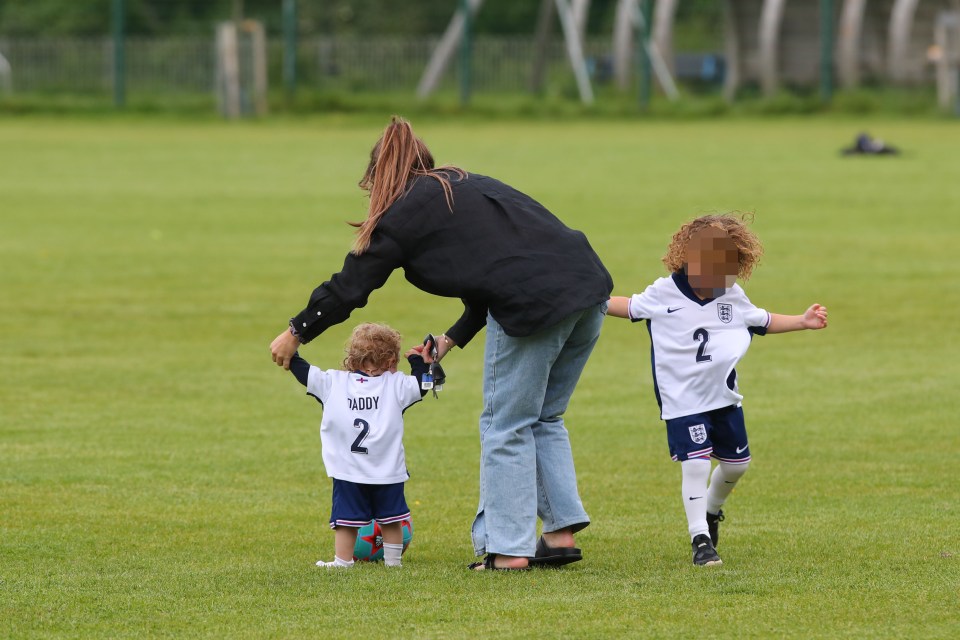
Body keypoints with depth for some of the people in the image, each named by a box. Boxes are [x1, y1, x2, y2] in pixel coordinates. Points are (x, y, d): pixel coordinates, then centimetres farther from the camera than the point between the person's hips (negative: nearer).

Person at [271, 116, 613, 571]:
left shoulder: (403, 214, 6)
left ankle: (509, 548, 5)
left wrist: (295, 335, 24)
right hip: (589, 286, 8)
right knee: (544, 420, 20)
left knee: (506, 427, 5)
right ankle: (562, 531, 16)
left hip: (536, 305, -8)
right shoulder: (469, 186, 29)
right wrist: (454, 338, 34)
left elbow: (348, 286, 12)